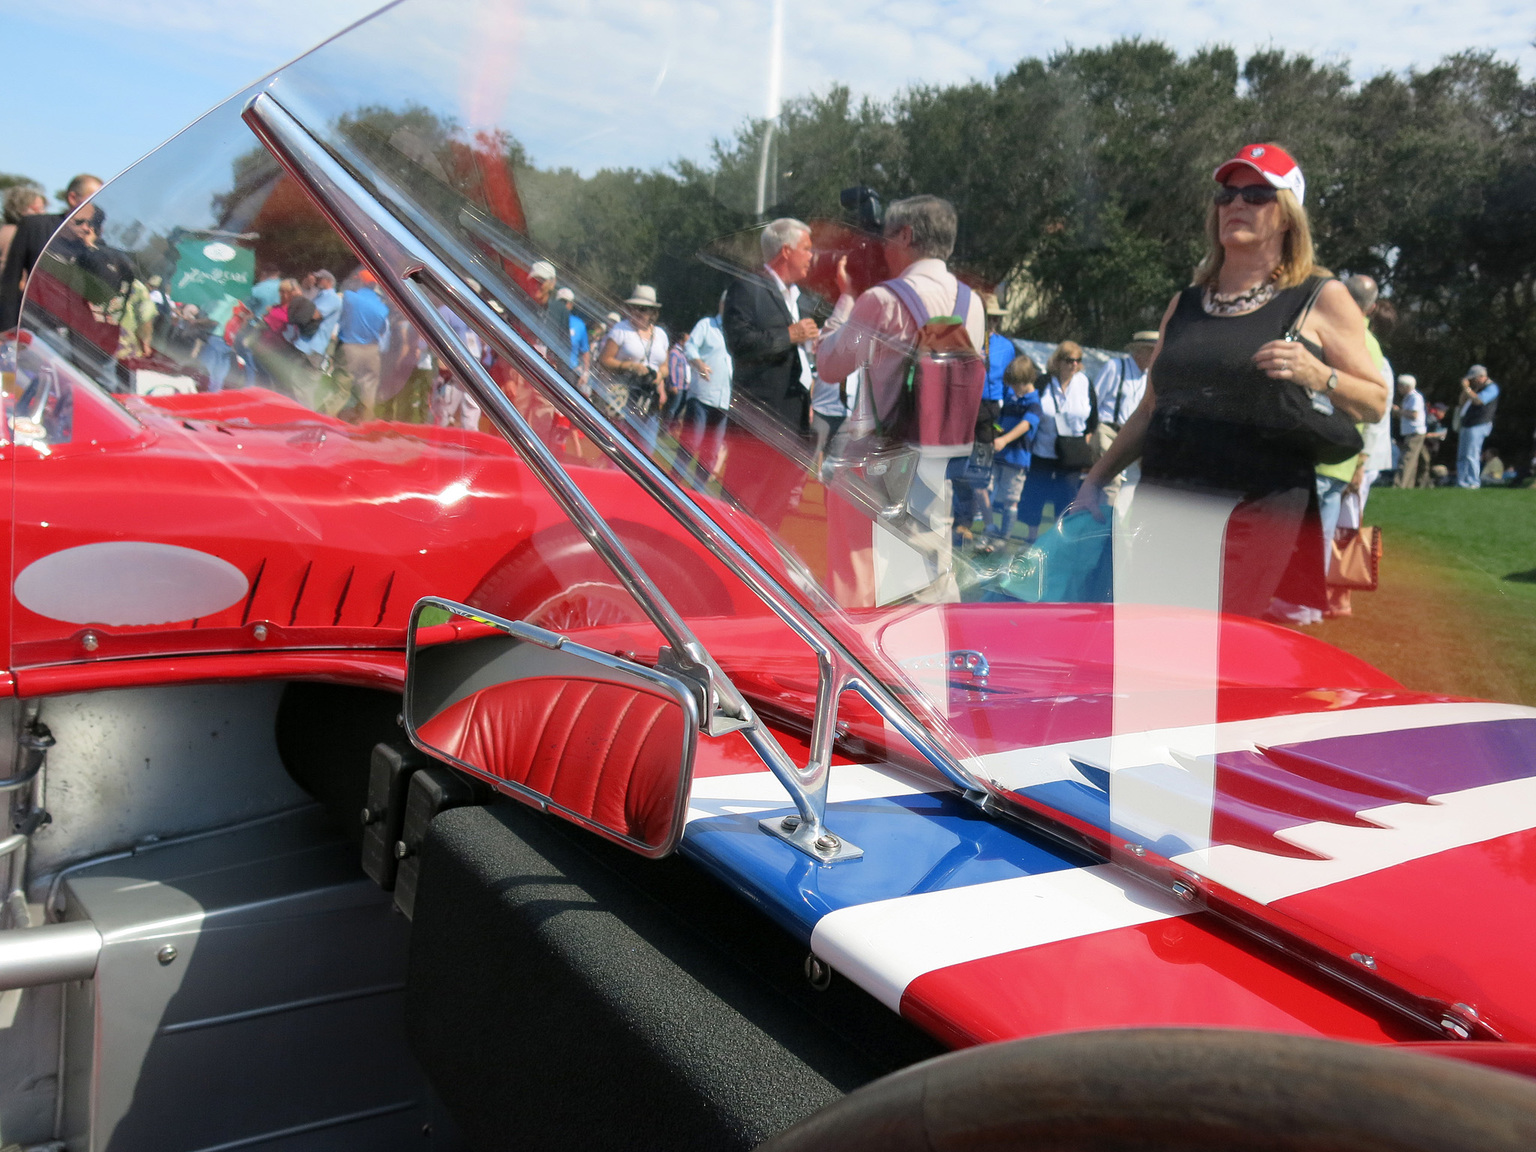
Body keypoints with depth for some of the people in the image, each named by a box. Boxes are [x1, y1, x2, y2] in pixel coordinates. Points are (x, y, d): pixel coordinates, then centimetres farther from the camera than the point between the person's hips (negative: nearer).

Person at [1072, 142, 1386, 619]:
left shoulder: (1321, 299, 7)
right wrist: (1095, 480, 16)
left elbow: (1376, 402, 5)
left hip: (1258, 514, -5)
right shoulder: (1185, 304, 20)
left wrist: (1317, 375, -14)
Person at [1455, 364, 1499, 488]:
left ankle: (1472, 482, -12)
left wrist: (1467, 388, -13)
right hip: (1466, 426, 9)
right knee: (1461, 456, 8)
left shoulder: (1491, 387, -5)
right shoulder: (1475, 388, 22)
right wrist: (1464, 389, 9)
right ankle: (1461, 483, 10)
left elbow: (1478, 400, -19)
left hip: (1478, 426, -9)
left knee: (1471, 455, -14)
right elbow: (1463, 402, 23)